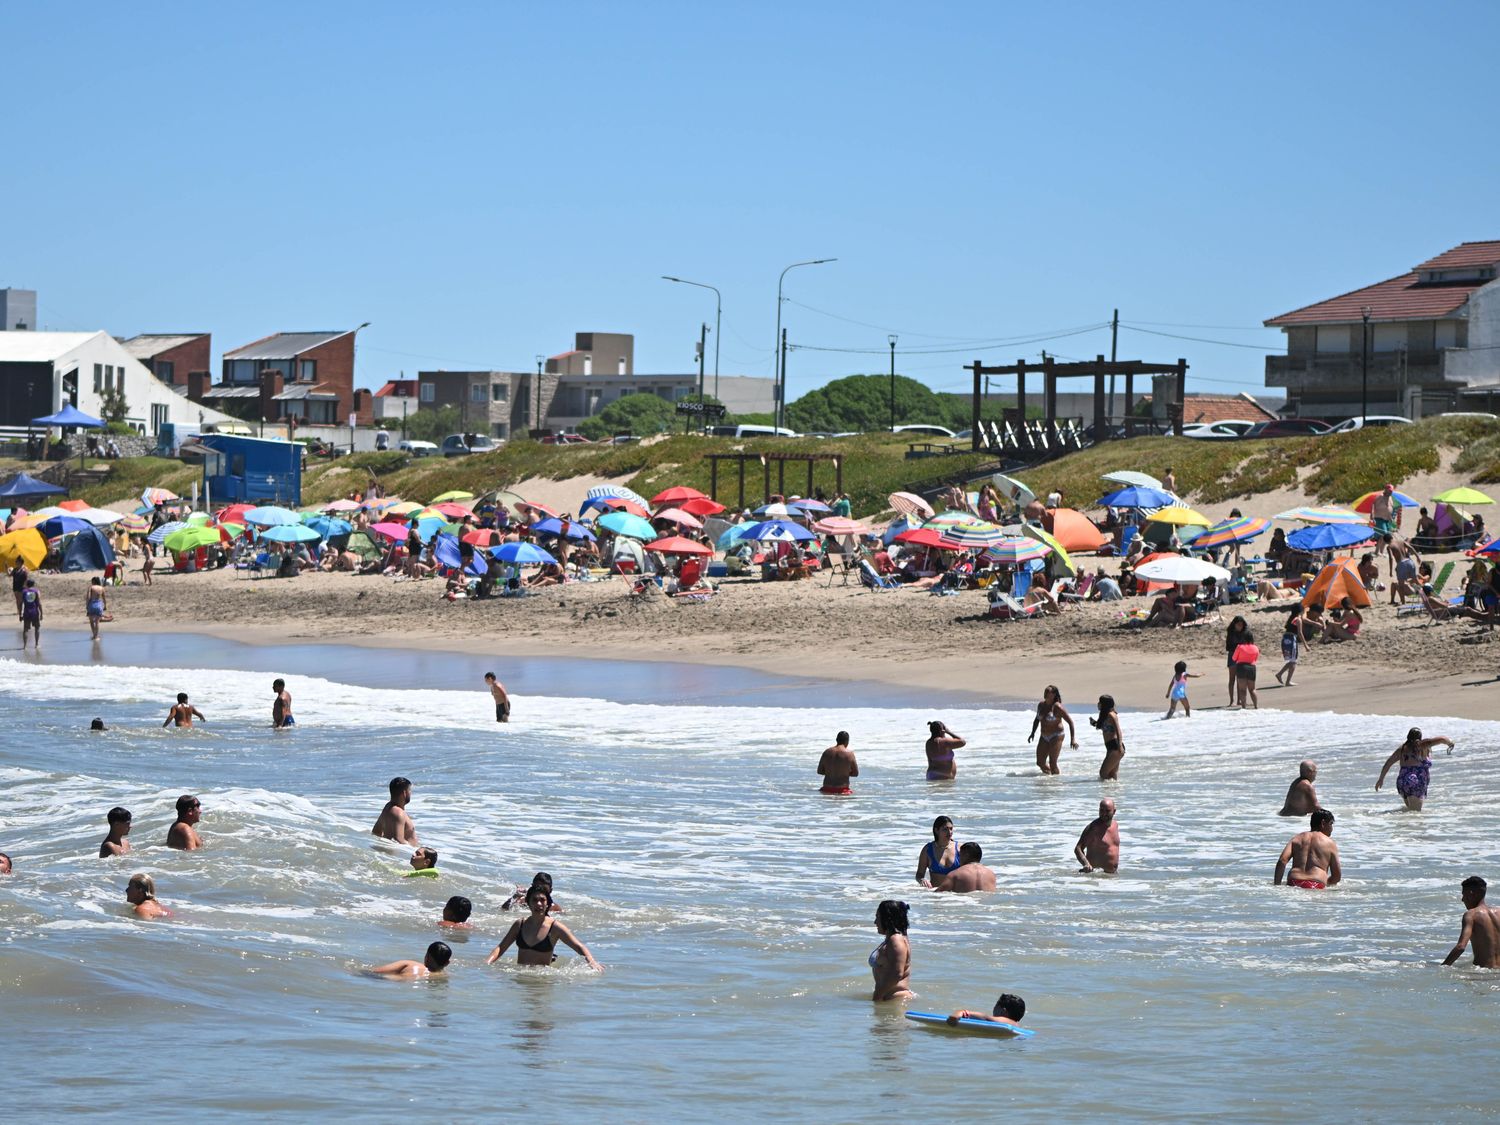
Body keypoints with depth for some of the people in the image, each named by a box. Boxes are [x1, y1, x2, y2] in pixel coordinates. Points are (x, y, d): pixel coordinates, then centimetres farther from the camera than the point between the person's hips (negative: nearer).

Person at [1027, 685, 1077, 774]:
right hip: (1044, 737, 7)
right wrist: (1032, 733, 13)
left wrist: (1073, 739, -20)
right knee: (1040, 763, 9)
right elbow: (1037, 720, 22)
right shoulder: (1041, 705, 5)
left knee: (1052, 763, -10)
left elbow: (1070, 722, -14)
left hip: (1056, 736, -7)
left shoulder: (1057, 707, -16)